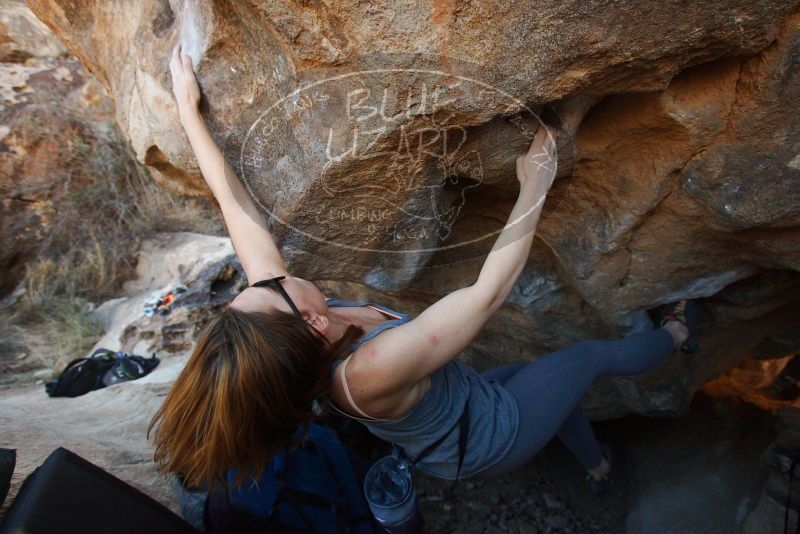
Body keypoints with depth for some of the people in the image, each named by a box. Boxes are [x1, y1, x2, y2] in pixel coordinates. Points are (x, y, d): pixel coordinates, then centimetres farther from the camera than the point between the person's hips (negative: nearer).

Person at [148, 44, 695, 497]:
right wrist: (534, 187, -29)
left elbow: (236, 204, -19)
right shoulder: (371, 371, -45)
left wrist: (189, 108, -10)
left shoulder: (276, 317, -25)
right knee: (590, 354, 12)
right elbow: (490, 289, -41)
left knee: (551, 372, 29)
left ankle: (598, 467, 58)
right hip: (496, 435, -6)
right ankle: (673, 336, 47)